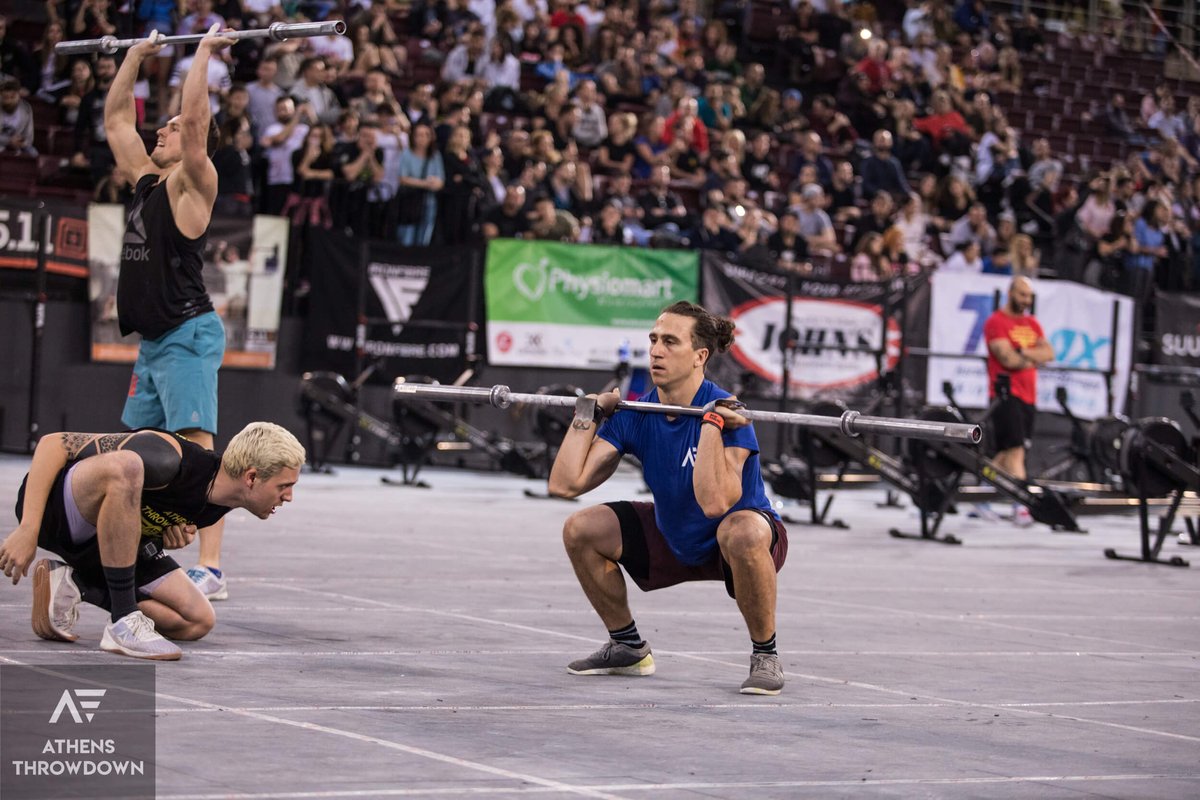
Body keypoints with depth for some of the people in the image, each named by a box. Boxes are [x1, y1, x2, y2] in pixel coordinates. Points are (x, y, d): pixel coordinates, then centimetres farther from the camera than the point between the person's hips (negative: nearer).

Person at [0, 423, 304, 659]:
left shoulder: (221, 502, -6)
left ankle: (71, 584, 2)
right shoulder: (167, 460, -32)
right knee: (124, 469, -40)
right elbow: (54, 443, -29)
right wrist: (28, 531, -32)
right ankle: (123, 623, -28)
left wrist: (177, 537, -9)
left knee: (197, 622, -4)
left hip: (108, 537, 8)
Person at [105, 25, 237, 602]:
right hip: (152, 340, 10)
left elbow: (196, 119, -21)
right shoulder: (145, 180, 16)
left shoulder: (191, 184, -6)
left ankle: (210, 570, -23)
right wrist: (136, 56, 25)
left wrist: (204, 54, -14)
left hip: (188, 337, -10)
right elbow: (116, 118, 24)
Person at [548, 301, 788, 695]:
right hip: (674, 540, 6)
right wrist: (589, 413, -11)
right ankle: (628, 647, 11)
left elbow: (714, 502, -43)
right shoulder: (636, 415, -10)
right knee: (580, 530, -8)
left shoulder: (724, 414, -27)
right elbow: (565, 483, -15)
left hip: (730, 544, -6)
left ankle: (766, 656, -19)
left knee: (742, 532, -41)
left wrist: (711, 422, -40)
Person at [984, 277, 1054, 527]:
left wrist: (1023, 353, -12)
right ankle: (1020, 504, -20)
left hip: (1028, 397, 7)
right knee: (1015, 450, -15)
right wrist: (1034, 358, 1)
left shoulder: (1032, 324, 17)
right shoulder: (996, 322, -6)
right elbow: (1008, 359, -16)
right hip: (1006, 393, -7)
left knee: (1005, 453, 11)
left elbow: (1048, 353, 4)